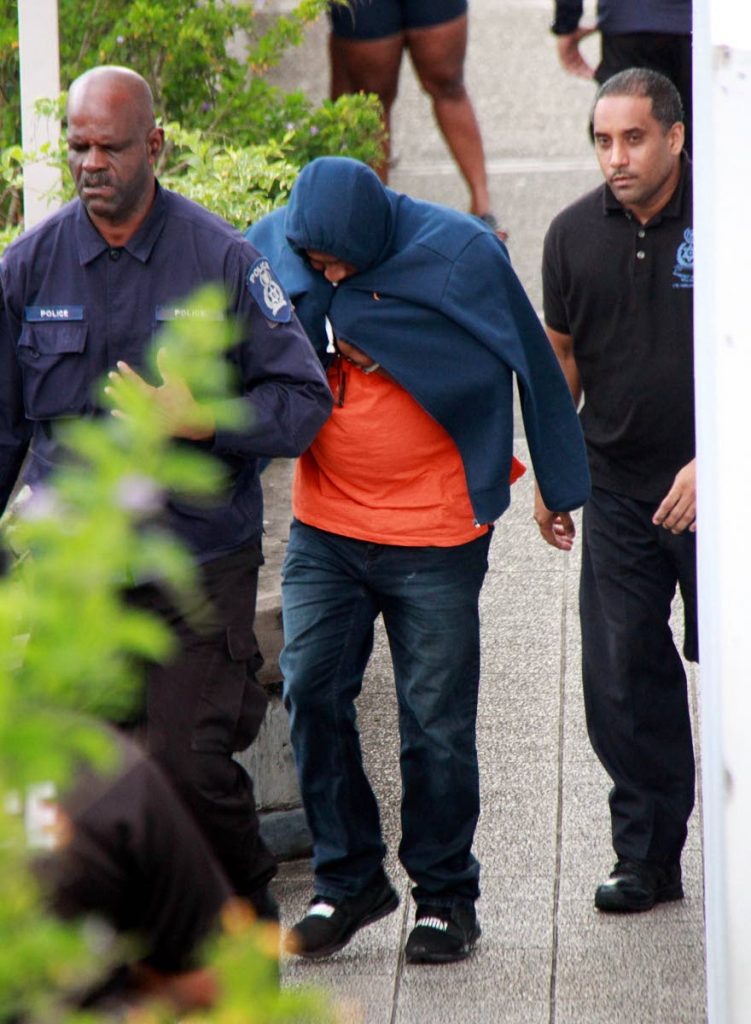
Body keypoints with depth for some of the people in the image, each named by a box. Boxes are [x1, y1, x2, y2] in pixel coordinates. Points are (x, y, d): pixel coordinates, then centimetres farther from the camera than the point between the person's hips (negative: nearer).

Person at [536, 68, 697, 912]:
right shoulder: (575, 234, 5)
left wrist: (713, 462, -15)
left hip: (718, 488, -4)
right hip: (618, 488, 4)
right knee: (621, 677, 3)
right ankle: (645, 856, 14)